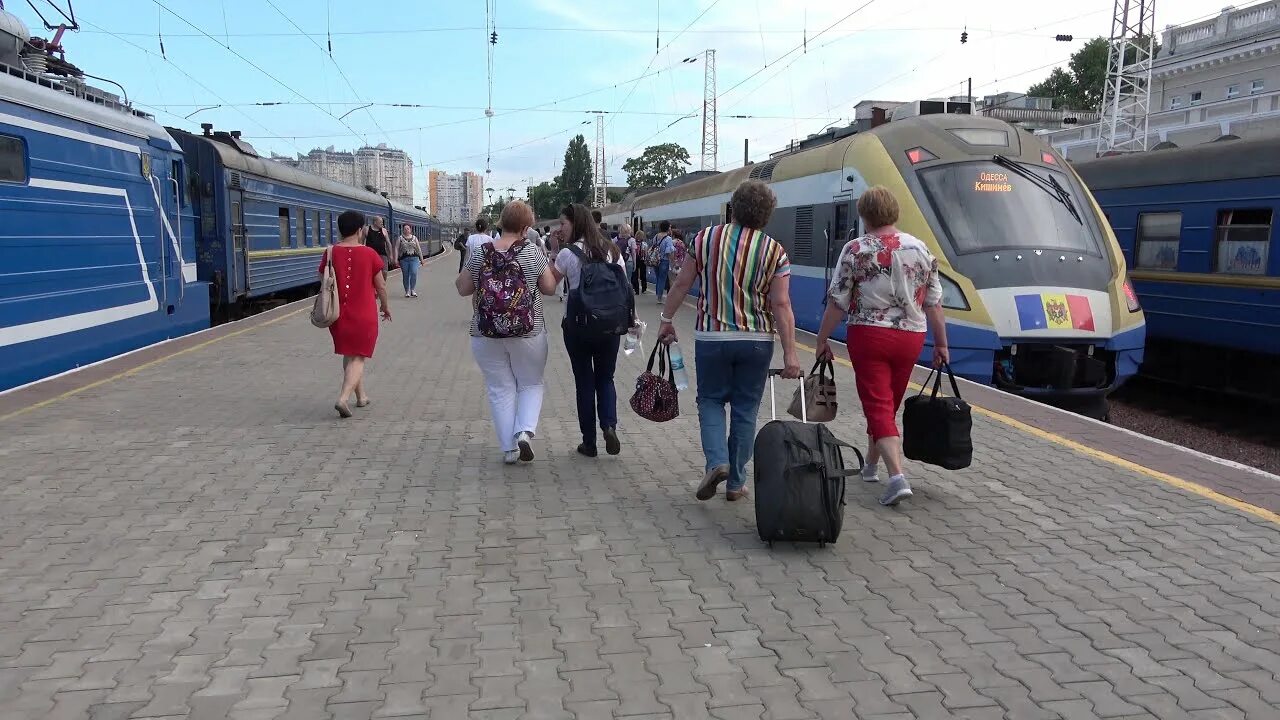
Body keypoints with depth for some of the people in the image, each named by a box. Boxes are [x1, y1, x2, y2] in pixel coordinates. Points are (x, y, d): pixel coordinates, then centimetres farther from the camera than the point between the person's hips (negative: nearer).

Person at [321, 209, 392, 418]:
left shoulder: (330, 253, -2)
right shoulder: (369, 253, -9)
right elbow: (381, 286, -2)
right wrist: (385, 306, 15)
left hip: (339, 315, 4)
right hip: (364, 315, -4)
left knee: (348, 355, 20)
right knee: (358, 358, 2)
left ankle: (361, 396, 30)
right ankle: (343, 398, -16)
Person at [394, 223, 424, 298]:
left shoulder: (414, 238, 12)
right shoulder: (400, 238, 7)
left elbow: (419, 249, 16)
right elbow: (396, 249, 3)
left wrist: (421, 259, 15)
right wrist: (396, 259, -6)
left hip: (414, 258, 0)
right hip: (404, 259, 0)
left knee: (414, 273, -17)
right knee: (405, 275, 2)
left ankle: (413, 289, -7)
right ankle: (407, 291, 12)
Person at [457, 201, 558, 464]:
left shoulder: (479, 253, -4)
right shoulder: (533, 252, -8)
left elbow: (462, 289, 5)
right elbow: (550, 288, 2)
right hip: (527, 332, -1)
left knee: (501, 389, 11)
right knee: (531, 384, 17)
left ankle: (508, 449, 13)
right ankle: (525, 430, -5)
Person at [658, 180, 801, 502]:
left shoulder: (706, 238, -3)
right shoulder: (774, 251, -5)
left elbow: (682, 284, 0)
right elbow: (782, 306, -10)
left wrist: (666, 320, 13)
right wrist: (790, 354, -8)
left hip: (711, 337, 0)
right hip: (756, 340, 0)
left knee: (711, 400, 17)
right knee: (745, 409, 11)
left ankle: (717, 461, -6)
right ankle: (736, 483, 17)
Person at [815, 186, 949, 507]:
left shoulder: (855, 250, -7)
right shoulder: (920, 249, 4)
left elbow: (838, 302, -8)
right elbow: (934, 303, 5)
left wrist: (822, 340, 3)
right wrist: (941, 345, 14)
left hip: (868, 336, -4)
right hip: (911, 337, 4)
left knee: (878, 406, -2)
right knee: (889, 405, 18)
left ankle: (898, 477, -17)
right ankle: (871, 465, 36)